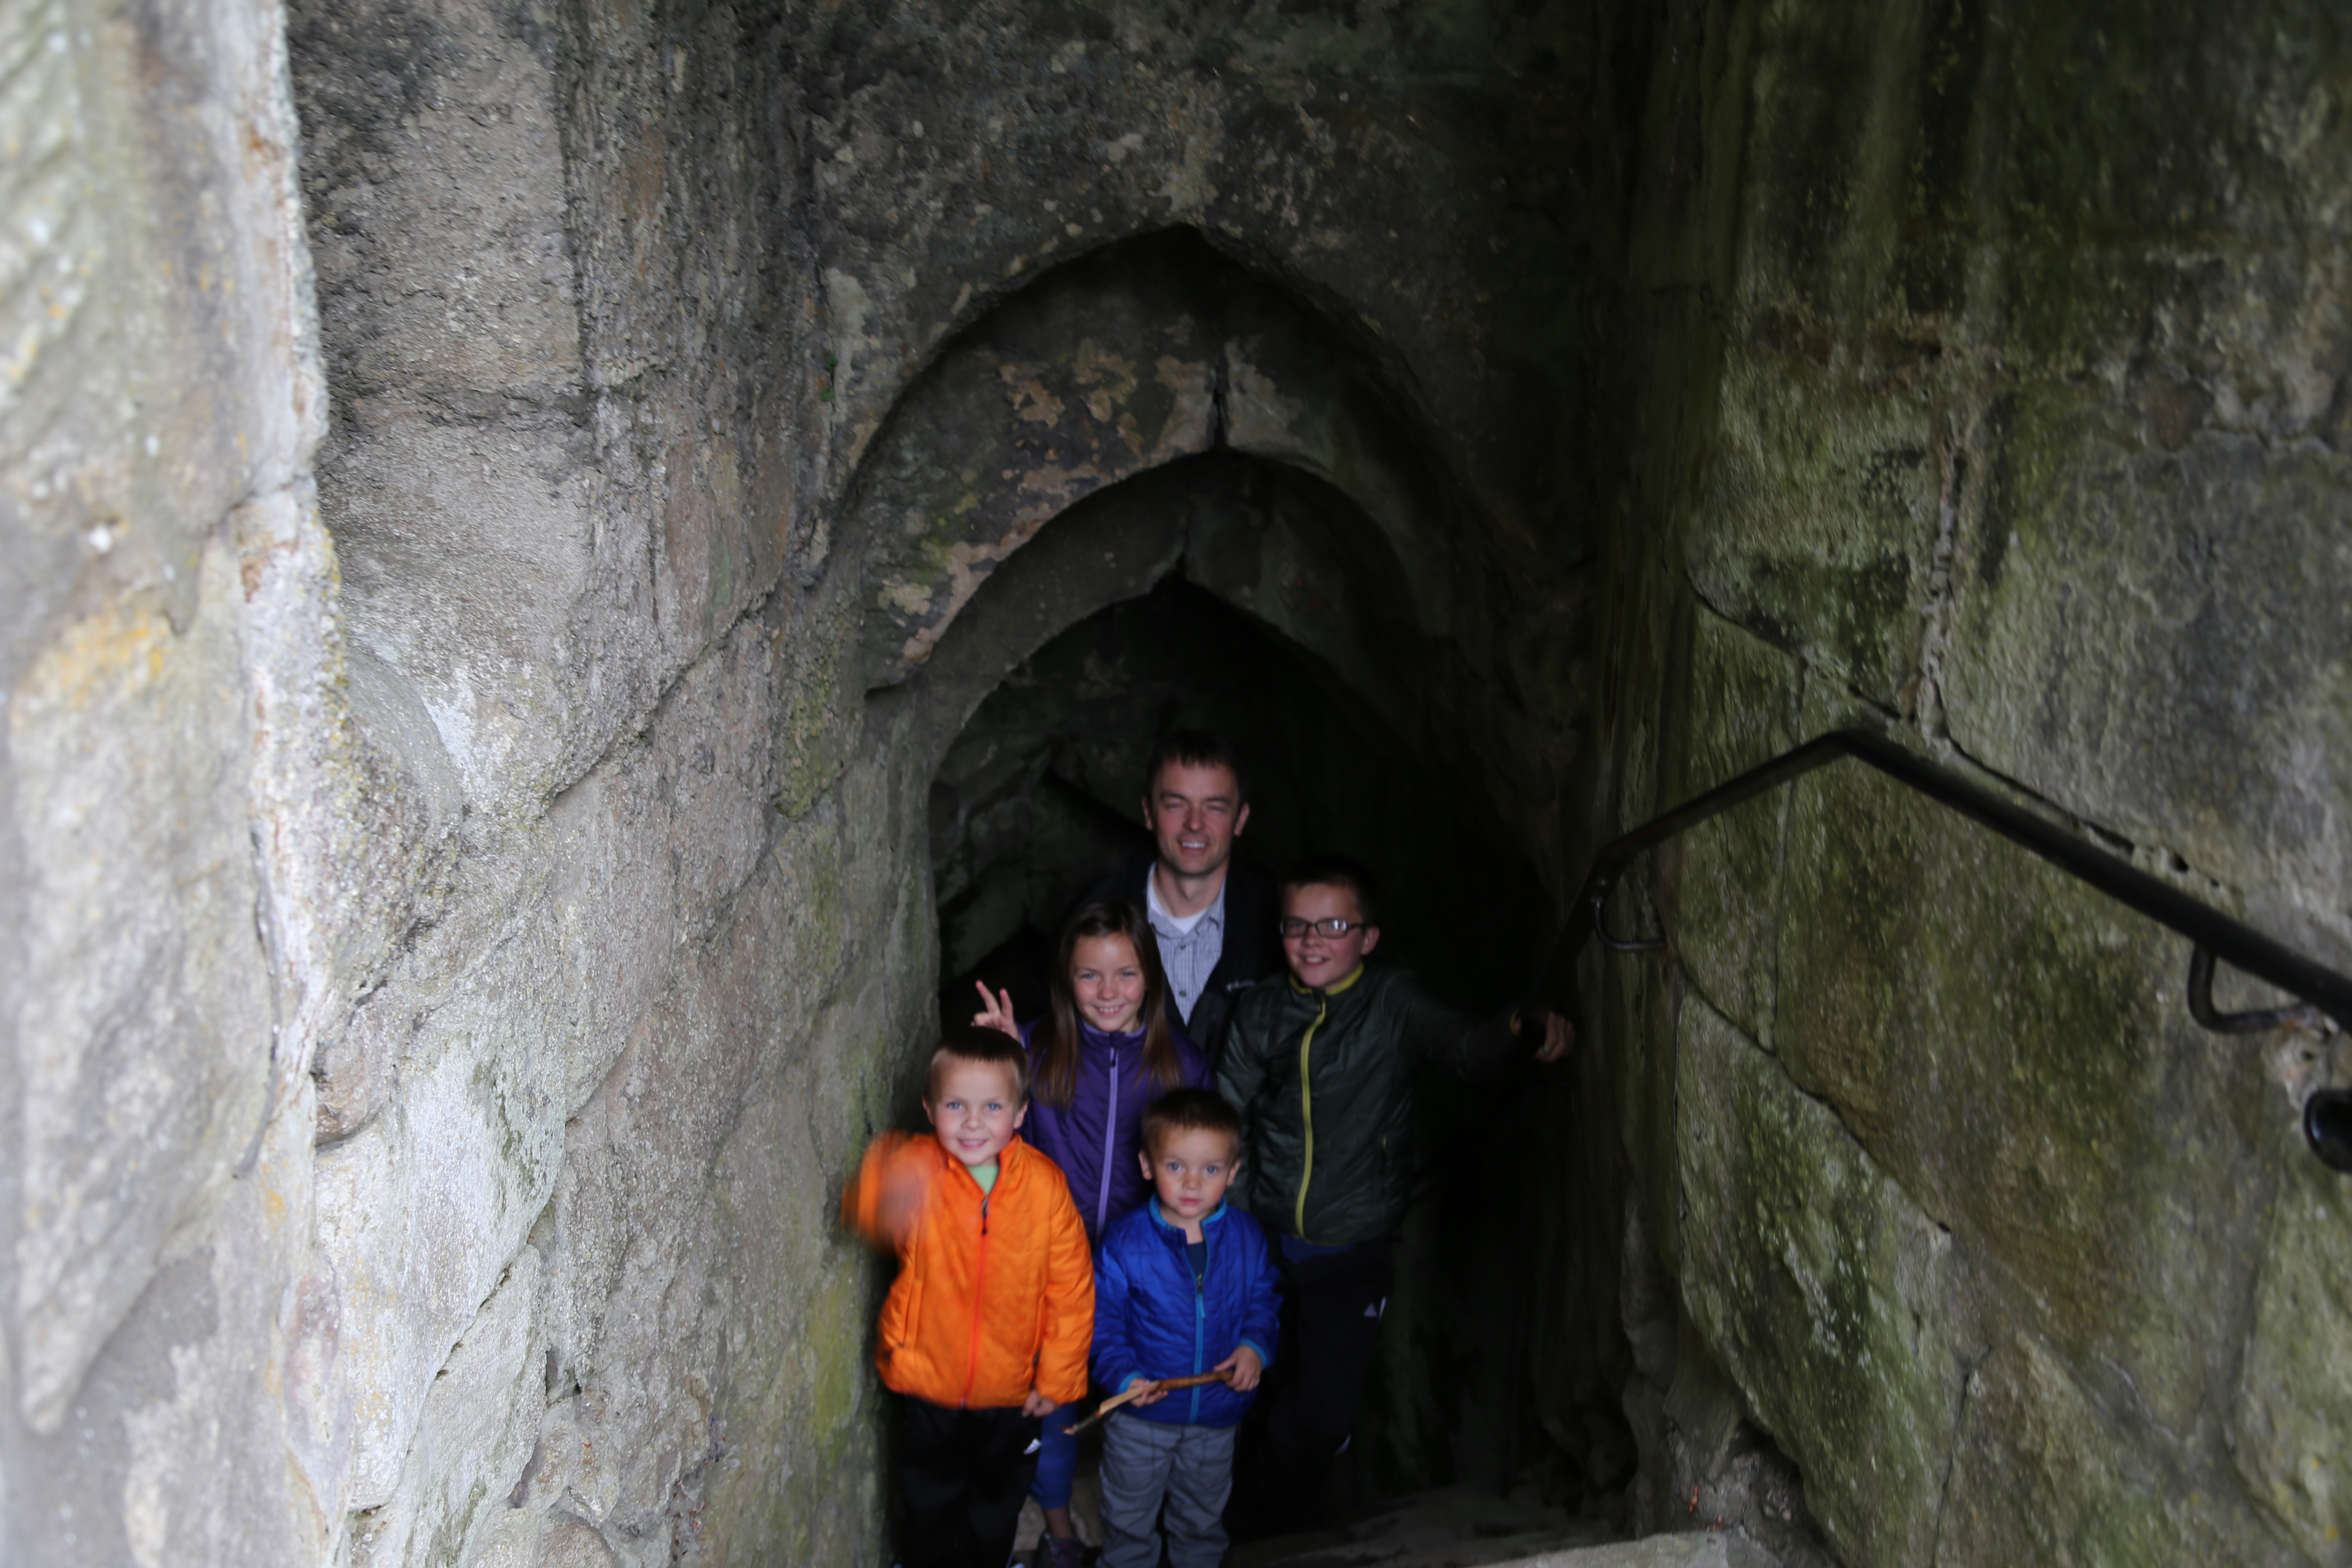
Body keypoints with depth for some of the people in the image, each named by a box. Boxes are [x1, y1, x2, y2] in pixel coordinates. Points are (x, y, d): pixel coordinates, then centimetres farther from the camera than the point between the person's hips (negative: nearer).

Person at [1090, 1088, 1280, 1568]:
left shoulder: (1248, 1239, -9)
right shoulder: (1125, 1242, -18)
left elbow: (1262, 1302, 4)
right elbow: (1102, 1322, -12)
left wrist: (1256, 1347, -14)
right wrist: (1125, 1376, -25)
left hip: (1217, 1416, 2)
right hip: (1141, 1415, -2)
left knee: (1203, 1518, 25)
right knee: (1129, 1519, 19)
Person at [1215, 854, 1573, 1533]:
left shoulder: (1393, 1003, -9)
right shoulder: (1259, 1013, -3)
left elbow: (1465, 1044, -20)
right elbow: (1230, 1123, 2)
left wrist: (1525, 1027, -40)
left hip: (1350, 1252, -2)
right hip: (1263, 1241, 2)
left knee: (1321, 1413, 3)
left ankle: (1277, 1533, 29)